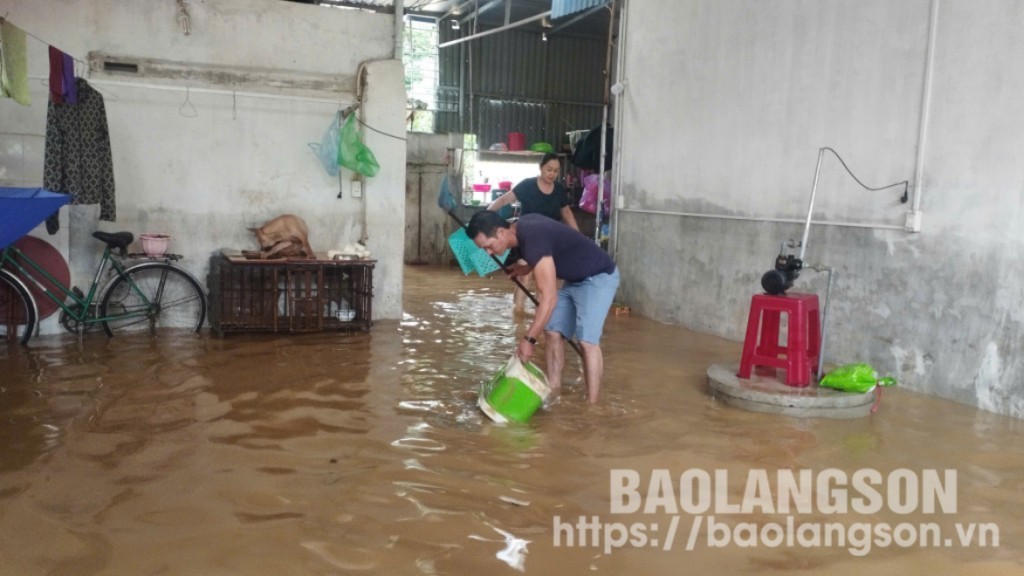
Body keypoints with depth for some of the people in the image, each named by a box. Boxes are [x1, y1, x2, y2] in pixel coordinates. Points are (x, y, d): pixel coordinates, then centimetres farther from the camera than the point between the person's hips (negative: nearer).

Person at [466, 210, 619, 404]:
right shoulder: (522, 226, -3)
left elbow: (549, 298, -32)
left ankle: (591, 406, -13)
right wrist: (526, 268, 11)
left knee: (587, 340, -17)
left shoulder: (532, 239, -32)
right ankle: (553, 393, 12)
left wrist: (528, 339, -29)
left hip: (598, 277, -10)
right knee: (552, 332, 6)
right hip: (575, 278, 10)